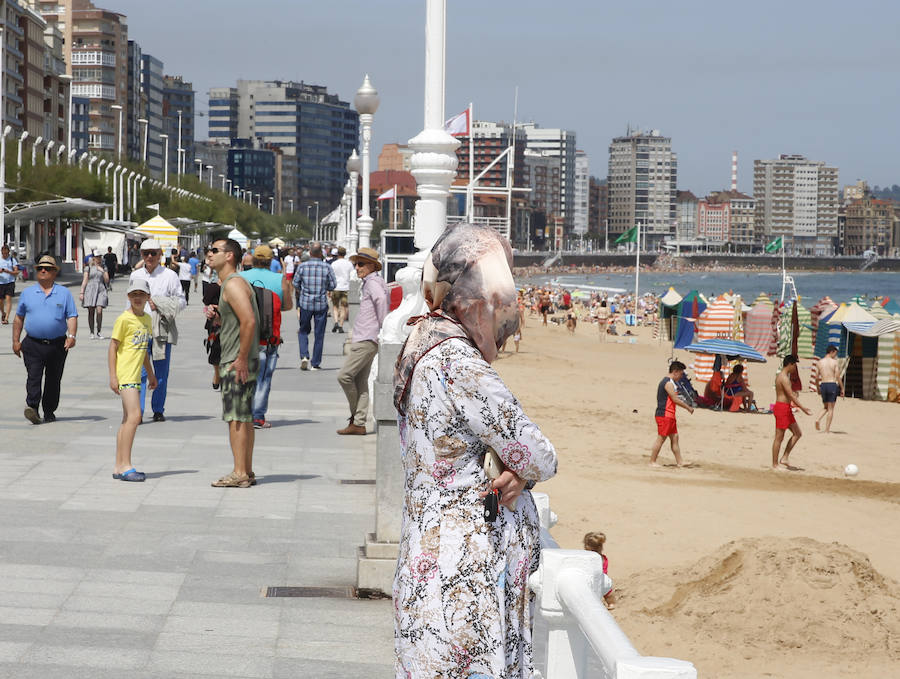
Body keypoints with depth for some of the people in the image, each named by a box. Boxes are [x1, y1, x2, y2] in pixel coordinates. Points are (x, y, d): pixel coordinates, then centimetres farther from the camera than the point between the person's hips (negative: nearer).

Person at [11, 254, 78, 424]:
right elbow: (19, 318, 15)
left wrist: (71, 336, -14)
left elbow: (72, 317, 2)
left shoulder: (64, 293, 7)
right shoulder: (27, 293, 10)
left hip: (57, 345, 0)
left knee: (53, 380, 7)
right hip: (33, 344, 0)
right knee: (34, 376, -15)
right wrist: (16, 341, 9)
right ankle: (32, 407, -21)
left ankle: (49, 411, 18)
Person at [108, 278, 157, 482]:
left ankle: (119, 467, 13)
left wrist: (150, 374, 26)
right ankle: (125, 466, -16)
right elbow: (113, 347, -9)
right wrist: (112, 376, -14)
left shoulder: (147, 319, 14)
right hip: (125, 375, -8)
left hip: (136, 375, 9)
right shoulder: (124, 319, -9)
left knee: (128, 420, 9)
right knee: (134, 416, -16)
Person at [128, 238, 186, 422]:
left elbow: (181, 301, 2)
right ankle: (137, 411, -10)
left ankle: (158, 410, 16)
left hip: (162, 330, -1)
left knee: (161, 373, 4)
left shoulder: (170, 275, 2)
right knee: (140, 371, -9)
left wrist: (159, 304, -10)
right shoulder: (135, 275, 12)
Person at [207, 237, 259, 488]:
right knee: (244, 417, 12)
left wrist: (242, 359, -23)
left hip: (237, 362, -10)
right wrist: (217, 314, 8)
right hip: (235, 360, 10)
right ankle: (246, 472, 16)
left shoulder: (234, 284, -15)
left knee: (237, 418, -8)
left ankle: (240, 474, -8)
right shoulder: (231, 283, 18)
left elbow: (249, 321, -25)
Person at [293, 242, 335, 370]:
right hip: (321, 304, 0)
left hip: (305, 303, 0)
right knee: (319, 334, 7)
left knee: (303, 331, 16)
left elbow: (295, 284, 1)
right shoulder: (327, 268, -7)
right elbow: (332, 286, -2)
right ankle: (316, 363, 10)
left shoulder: (302, 267, -6)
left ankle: (304, 356, -4)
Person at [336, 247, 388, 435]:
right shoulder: (367, 283, 20)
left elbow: (381, 300, -28)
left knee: (345, 376, -11)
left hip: (367, 340, -11)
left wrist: (384, 331, -24)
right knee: (360, 381, 8)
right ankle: (359, 423, 8)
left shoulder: (373, 282, -11)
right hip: (363, 339, 11)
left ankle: (355, 416, 1)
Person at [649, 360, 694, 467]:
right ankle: (652, 462, 0)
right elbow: (675, 399, -18)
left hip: (669, 415, 11)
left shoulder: (668, 382, 17)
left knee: (674, 437, 11)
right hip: (664, 415, -11)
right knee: (661, 438, -5)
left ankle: (679, 461, 14)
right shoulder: (669, 383, -16)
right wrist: (688, 408, -9)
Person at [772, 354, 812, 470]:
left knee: (797, 433, 13)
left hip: (786, 409, 10)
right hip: (782, 408, -10)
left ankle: (785, 458, 14)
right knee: (779, 437, -3)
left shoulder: (782, 376, 15)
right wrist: (803, 408, -19)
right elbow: (791, 396, -21)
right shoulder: (784, 378, -17)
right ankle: (775, 464, 3)